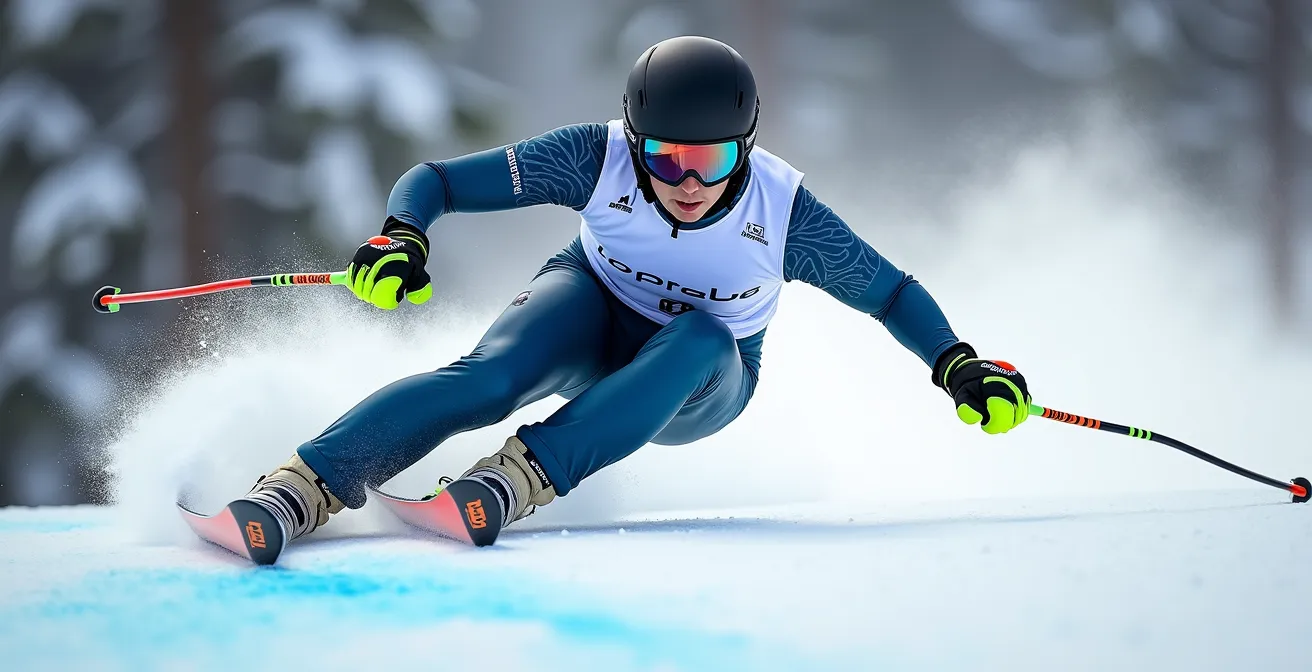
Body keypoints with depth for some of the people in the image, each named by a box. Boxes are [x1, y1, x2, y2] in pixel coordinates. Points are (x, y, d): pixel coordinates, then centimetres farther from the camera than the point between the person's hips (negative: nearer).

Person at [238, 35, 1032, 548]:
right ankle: (301, 490, -46)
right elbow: (433, 180, -21)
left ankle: (518, 481, -46)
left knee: (701, 336, -37)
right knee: (492, 375, -34)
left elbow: (890, 291, -10)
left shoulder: (781, 207, -25)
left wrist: (959, 366, -25)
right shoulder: (598, 159, -26)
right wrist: (402, 238, -41)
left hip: (700, 387, 1)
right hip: (595, 319, -1)